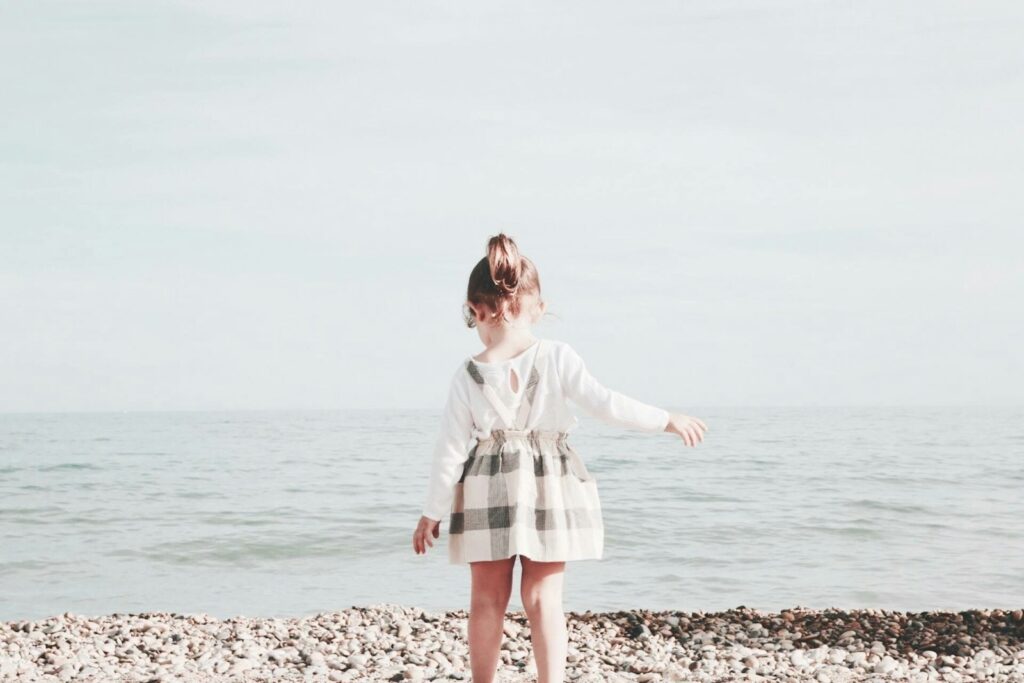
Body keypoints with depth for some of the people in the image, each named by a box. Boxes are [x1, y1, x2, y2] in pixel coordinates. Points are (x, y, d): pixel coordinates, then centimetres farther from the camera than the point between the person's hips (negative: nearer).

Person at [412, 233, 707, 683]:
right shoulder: (557, 357, -11)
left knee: (487, 599, 11)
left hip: (487, 495, 0)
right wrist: (667, 420, -4)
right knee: (543, 598, 6)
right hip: (549, 491, 0)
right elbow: (606, 404, -16)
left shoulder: (467, 376, -7)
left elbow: (451, 450, -4)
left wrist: (432, 512, 6)